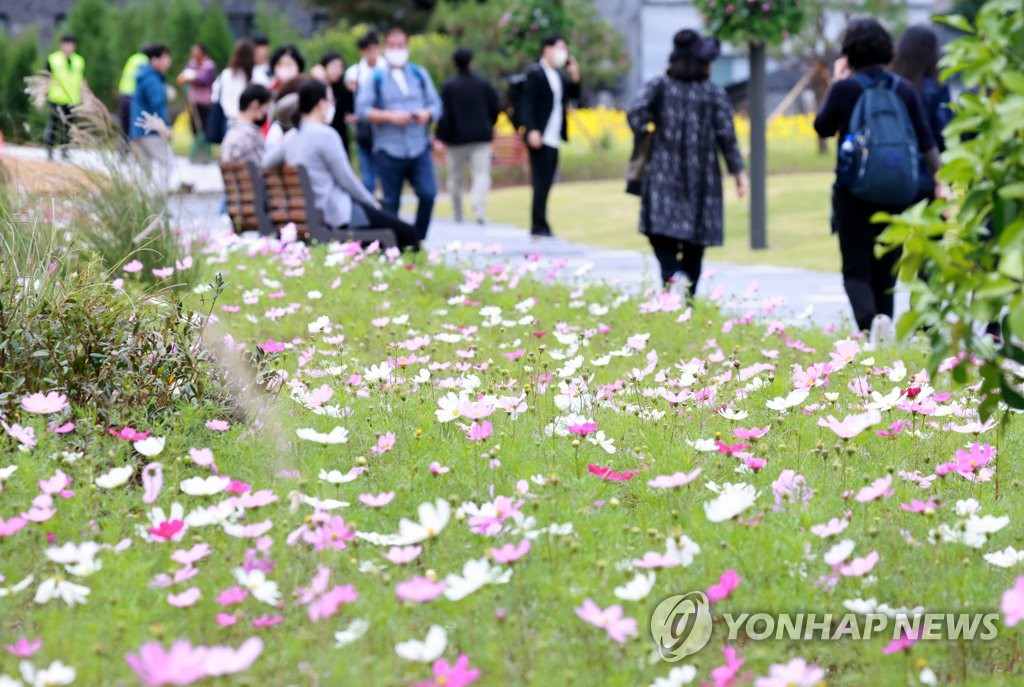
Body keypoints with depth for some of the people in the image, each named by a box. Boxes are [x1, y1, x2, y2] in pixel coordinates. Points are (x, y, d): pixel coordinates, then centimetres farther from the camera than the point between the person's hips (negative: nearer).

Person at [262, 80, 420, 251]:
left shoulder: (291, 136, 7)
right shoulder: (325, 134, -16)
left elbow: (265, 162, 19)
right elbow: (346, 178, -14)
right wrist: (371, 201, 1)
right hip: (338, 213, -10)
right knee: (408, 234, -8)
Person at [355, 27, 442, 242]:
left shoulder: (420, 74, 15)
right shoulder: (375, 77, 6)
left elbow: (436, 104, 13)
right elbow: (362, 109, -3)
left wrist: (427, 114, -10)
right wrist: (390, 116, -15)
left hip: (419, 147, 2)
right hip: (389, 150, -2)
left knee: (428, 194, -13)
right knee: (391, 202, 1)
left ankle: (417, 239, 3)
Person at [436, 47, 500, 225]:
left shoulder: (448, 86, -6)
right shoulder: (484, 84, 2)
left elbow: (444, 115, -11)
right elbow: (495, 109, 10)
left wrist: (441, 137, -7)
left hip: (456, 138, -1)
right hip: (481, 137, 1)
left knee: (455, 177, 12)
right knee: (481, 175, -4)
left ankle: (458, 214, 18)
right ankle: (479, 209, -26)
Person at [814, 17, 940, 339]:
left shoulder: (845, 88, -9)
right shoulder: (905, 89, 1)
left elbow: (823, 128, 7)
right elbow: (926, 141, -1)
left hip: (853, 192, -3)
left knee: (855, 269, 0)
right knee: (885, 269, 15)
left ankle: (870, 319, -25)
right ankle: (884, 320, 15)